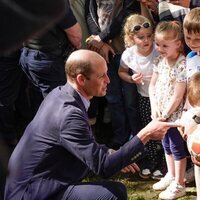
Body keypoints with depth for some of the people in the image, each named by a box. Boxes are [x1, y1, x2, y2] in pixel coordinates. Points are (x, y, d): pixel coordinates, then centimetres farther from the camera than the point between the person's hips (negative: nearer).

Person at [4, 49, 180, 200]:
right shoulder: (69, 114, -27)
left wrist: (112, 155, 8)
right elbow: (103, 167, -28)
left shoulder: (61, 94, 4)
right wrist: (145, 135, -26)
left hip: (36, 179, 11)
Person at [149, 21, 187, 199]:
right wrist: (154, 108, -5)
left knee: (177, 147, 4)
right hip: (160, 112, 8)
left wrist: (165, 114, -17)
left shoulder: (182, 65, -22)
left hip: (174, 114, -7)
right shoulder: (160, 61, 1)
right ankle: (171, 176, 38)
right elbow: (152, 85, 6)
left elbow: (177, 96, -22)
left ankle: (179, 185, 14)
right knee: (166, 145, 21)